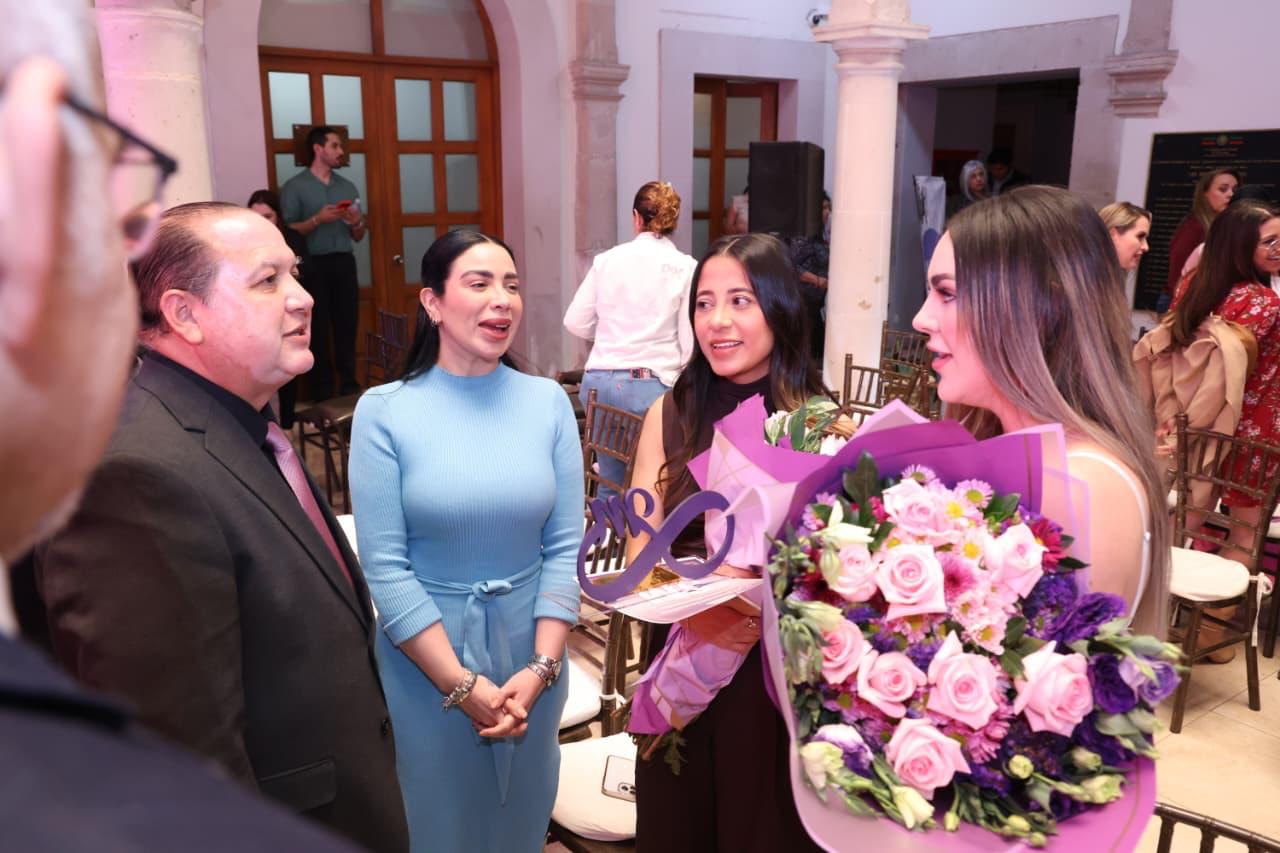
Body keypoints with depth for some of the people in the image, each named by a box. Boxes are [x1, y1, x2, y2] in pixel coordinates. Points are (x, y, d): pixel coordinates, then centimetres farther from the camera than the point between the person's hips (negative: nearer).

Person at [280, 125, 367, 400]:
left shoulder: (347, 187, 15)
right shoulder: (294, 187, 0)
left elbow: (358, 238, 18)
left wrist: (357, 223, -3)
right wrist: (317, 219, -16)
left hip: (344, 263, 4)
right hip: (313, 266, -4)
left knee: (347, 325, 2)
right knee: (318, 330, -2)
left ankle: (349, 387, 11)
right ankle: (322, 393, 3)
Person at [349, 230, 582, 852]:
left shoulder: (548, 402, -5)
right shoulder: (383, 411, -13)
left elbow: (565, 545, -5)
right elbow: (385, 566, -14)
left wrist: (540, 668, -12)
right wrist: (462, 684, -15)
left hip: (530, 645, 3)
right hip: (426, 655, -2)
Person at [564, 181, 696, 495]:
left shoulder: (606, 260, 5)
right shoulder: (686, 268, -4)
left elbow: (577, 323, 9)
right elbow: (691, 342, -7)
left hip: (600, 381, 4)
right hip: (652, 384, -4)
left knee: (610, 484, 17)